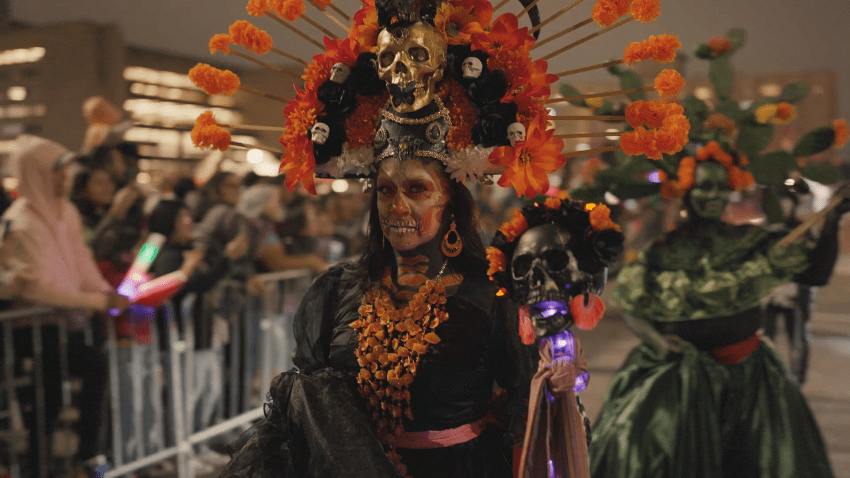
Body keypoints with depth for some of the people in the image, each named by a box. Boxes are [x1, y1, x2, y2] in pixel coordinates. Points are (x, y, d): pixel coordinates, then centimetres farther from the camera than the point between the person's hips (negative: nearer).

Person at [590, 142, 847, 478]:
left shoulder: (750, 243, 2)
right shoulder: (663, 250, -2)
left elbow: (815, 273, -1)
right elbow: (633, 309, 1)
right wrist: (656, 339, -17)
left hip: (744, 373, 2)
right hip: (678, 371, -1)